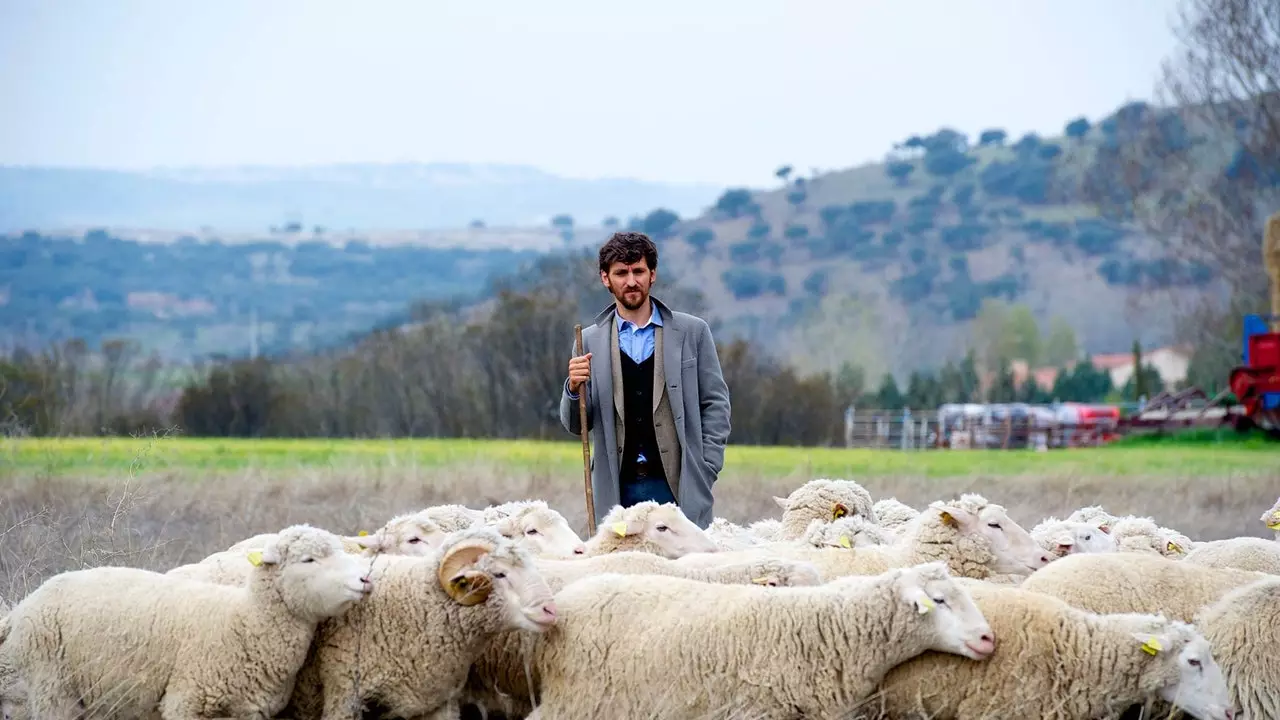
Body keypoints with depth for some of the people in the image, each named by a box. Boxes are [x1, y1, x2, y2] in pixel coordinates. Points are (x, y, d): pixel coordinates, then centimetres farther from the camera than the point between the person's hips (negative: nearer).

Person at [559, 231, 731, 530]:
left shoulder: (692, 332, 6)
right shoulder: (589, 340, 10)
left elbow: (715, 404, 6)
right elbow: (576, 424, 10)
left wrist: (705, 473, -3)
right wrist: (574, 388, -11)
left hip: (678, 487, -1)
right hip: (617, 492, 1)